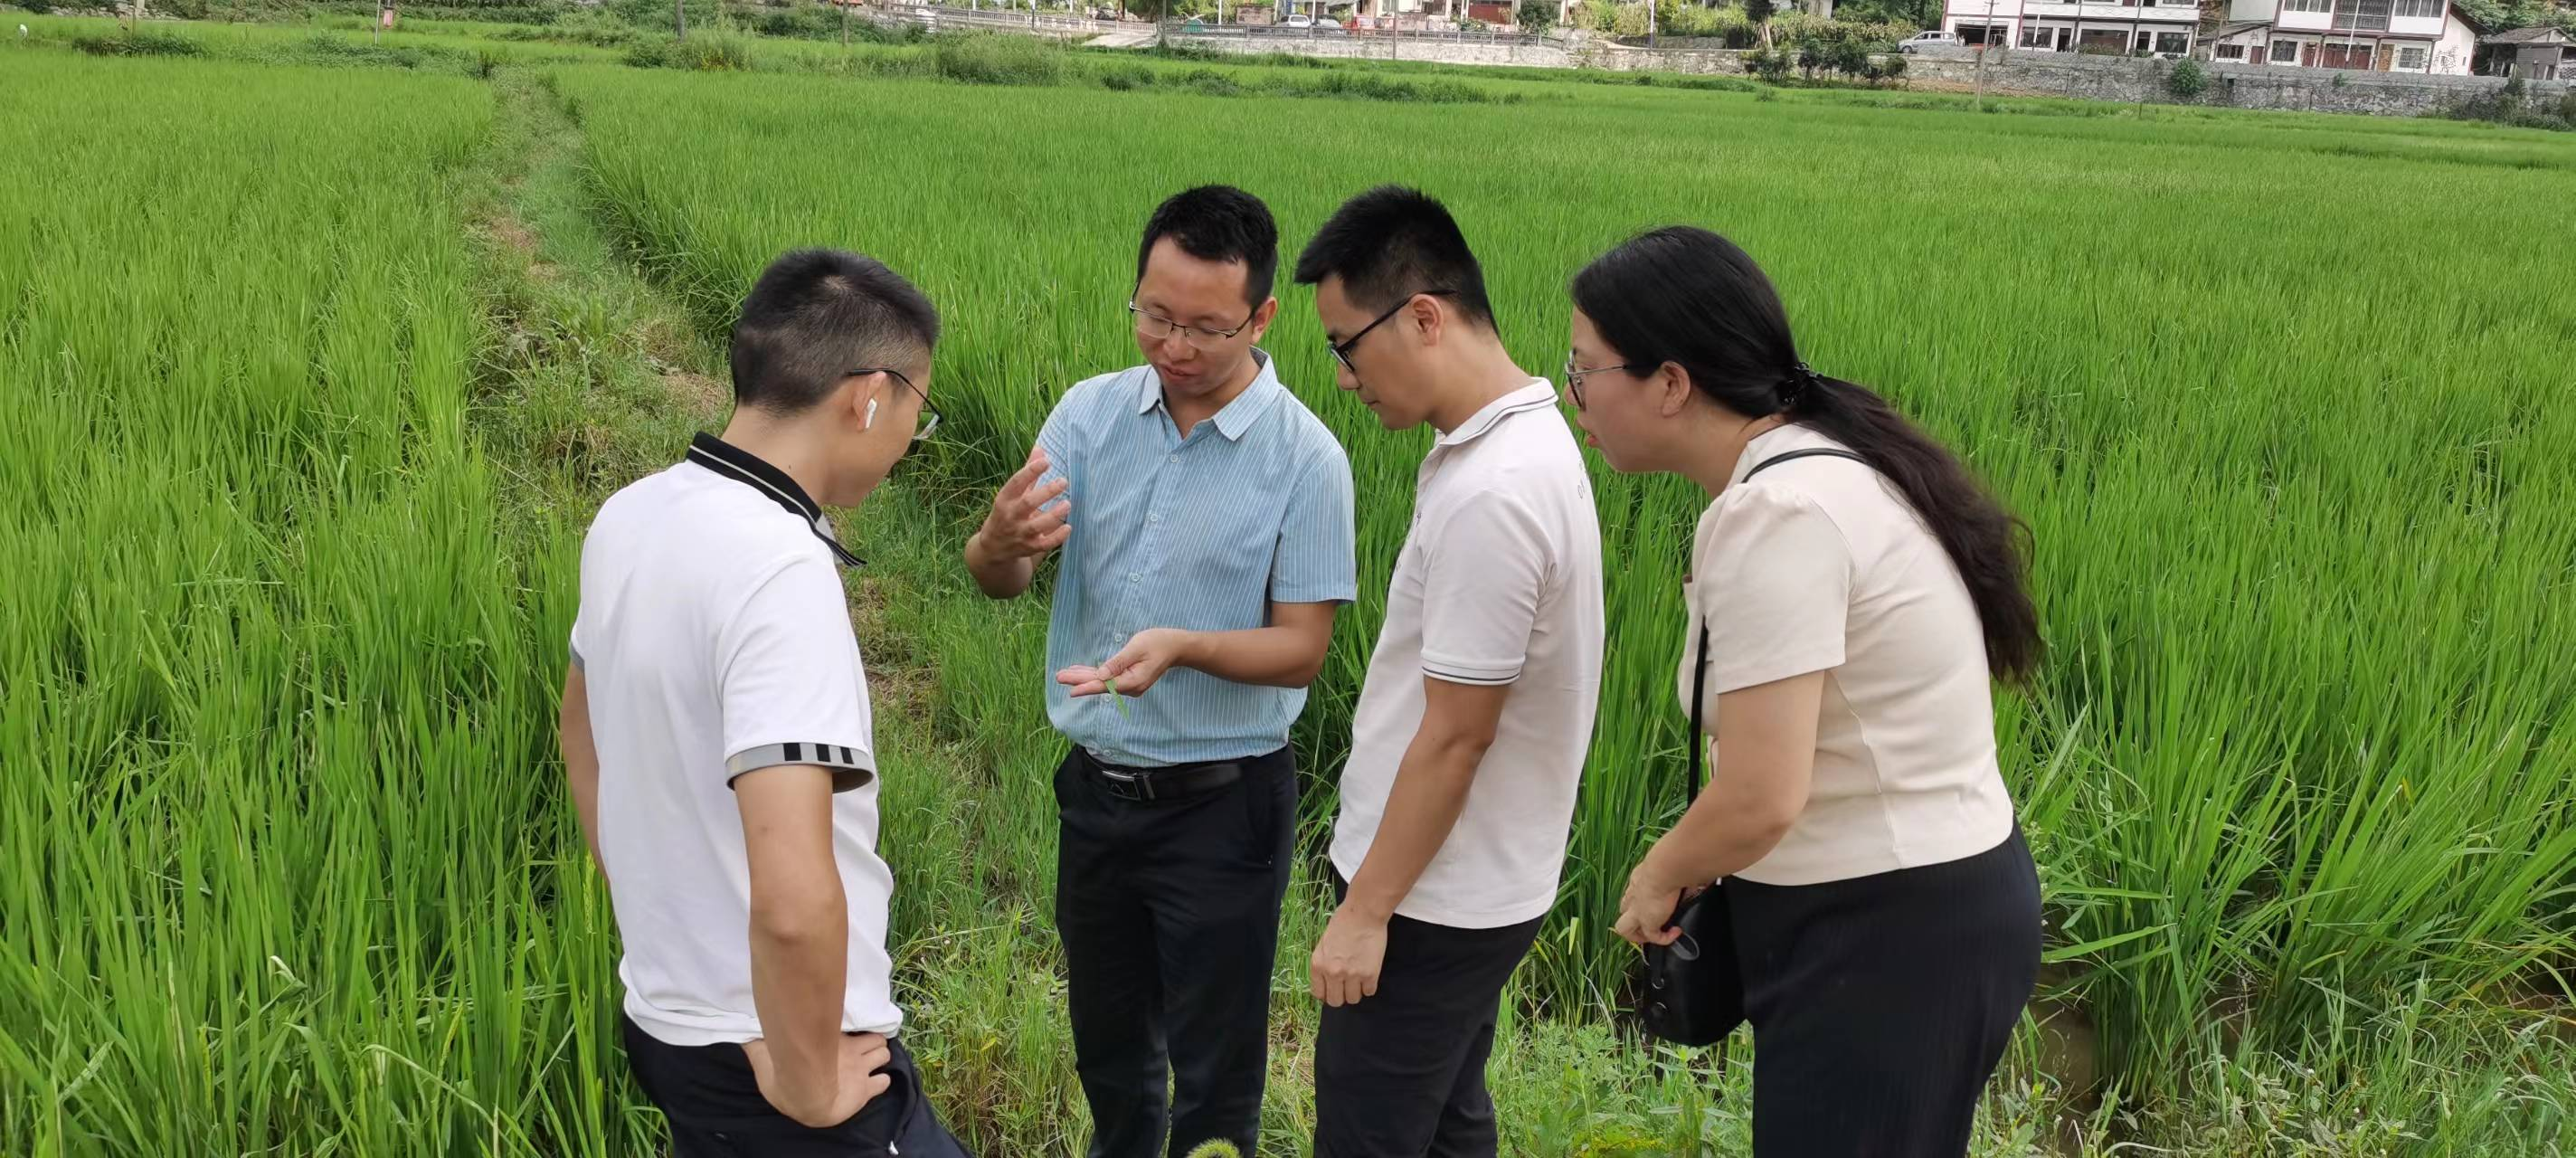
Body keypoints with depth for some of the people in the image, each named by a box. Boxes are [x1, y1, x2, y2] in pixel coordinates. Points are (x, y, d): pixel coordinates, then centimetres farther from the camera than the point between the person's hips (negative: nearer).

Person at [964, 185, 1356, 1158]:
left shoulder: (1304, 457, -15)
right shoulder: (1090, 412, -4)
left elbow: (1301, 650, -12)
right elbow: (999, 582, -8)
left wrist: (1183, 646, -31)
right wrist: (1000, 544, -33)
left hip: (1222, 804, -4)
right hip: (1095, 785, 4)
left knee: (1213, 1068, 11)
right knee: (1106, 1041, 24)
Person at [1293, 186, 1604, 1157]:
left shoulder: (1490, 496, -27)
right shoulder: (1525, 433, 4)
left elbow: (1455, 736, -23)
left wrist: (1366, 911, -14)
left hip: (1430, 900, -9)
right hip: (1472, 884, 9)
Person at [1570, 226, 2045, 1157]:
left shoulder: (1774, 514, -24)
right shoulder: (1823, 463, 6)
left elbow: (1761, 800, -27)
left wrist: (1656, 879, -8)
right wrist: (1697, 865, 6)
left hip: (1885, 935, -10)